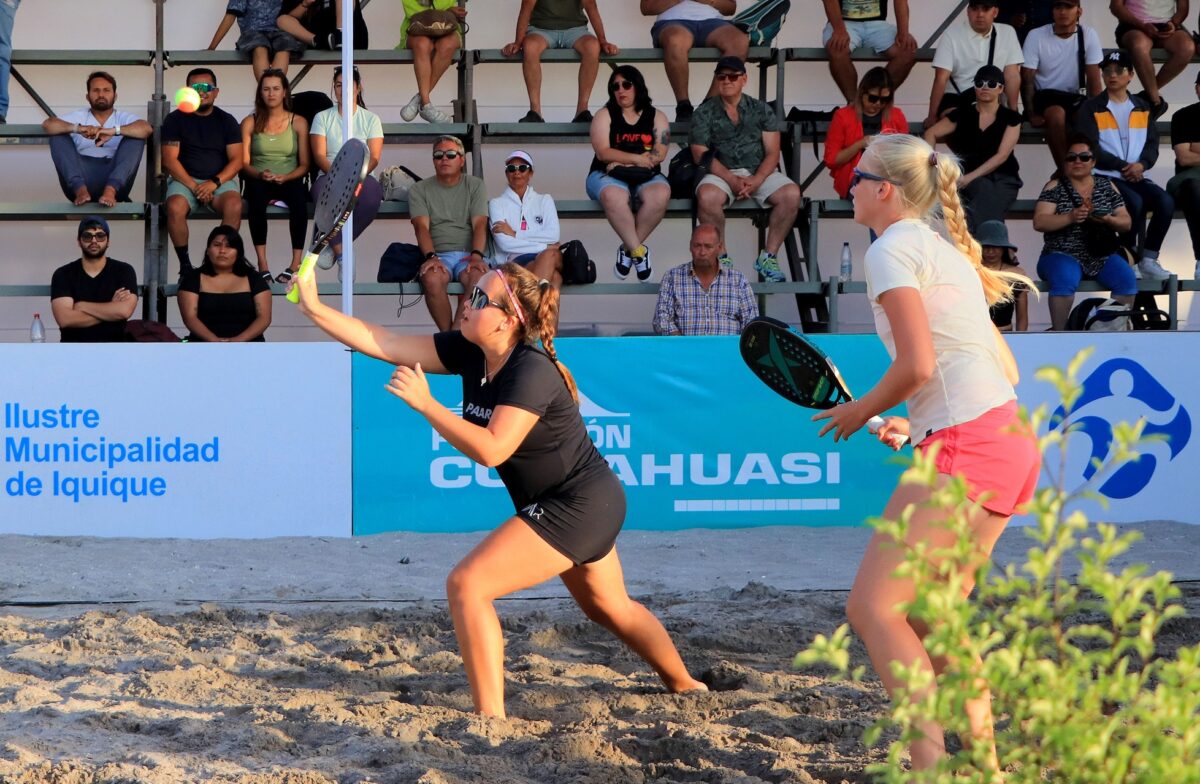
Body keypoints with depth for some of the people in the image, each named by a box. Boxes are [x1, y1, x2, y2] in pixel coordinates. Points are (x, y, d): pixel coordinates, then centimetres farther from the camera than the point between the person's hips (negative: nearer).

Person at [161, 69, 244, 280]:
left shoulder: (226, 121, 10)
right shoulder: (175, 120, 5)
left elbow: (236, 159, 2)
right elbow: (169, 160, -3)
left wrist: (214, 182, -15)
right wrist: (194, 186, -15)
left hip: (220, 180, 1)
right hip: (185, 180, -1)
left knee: (234, 205, -33)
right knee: (175, 207, -34)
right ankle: (184, 263, -21)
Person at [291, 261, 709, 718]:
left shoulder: (532, 373, -26)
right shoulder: (469, 353, -3)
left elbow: (490, 449, -35)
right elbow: (385, 345, -4)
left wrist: (425, 403, -32)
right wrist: (314, 309, -11)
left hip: (578, 506, -10)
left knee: (467, 584, -17)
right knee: (611, 609, 28)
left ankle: (491, 718, -15)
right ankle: (685, 686, 48)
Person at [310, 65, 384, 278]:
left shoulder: (371, 119, 15)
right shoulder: (322, 117, 15)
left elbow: (374, 158, 3)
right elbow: (319, 155, 2)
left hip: (361, 178, 0)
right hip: (330, 176, 0)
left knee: (372, 192, -38)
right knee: (323, 189, -40)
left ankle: (332, 244, -25)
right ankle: (341, 253, -30)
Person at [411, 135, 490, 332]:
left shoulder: (475, 186, 13)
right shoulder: (419, 190, 12)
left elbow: (479, 224, 0)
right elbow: (422, 227, -2)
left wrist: (476, 255, -19)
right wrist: (431, 257, -21)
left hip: (467, 254, 0)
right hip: (437, 254, 0)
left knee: (478, 277, -35)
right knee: (431, 279, -36)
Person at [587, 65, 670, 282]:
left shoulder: (656, 117, 11)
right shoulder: (605, 115, 8)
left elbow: (659, 154, -3)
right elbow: (603, 152, -5)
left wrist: (623, 163, -11)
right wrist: (637, 159, -9)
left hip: (645, 177, 2)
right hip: (608, 177, -2)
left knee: (659, 195, -35)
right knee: (614, 196, -39)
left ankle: (628, 248, -21)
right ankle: (638, 250, -29)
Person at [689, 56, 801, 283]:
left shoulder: (761, 109, 11)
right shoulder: (704, 113, 7)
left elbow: (772, 153, 4)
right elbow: (701, 155, -3)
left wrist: (756, 180, -16)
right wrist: (733, 181, -16)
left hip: (759, 172, 2)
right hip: (722, 173, -2)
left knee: (791, 193, -27)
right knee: (707, 196, -36)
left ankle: (768, 256, -18)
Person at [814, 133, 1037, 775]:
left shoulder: (893, 249, -5)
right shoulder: (946, 252, 22)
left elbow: (917, 365, -16)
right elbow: (1005, 369, 22)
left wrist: (862, 411, 1)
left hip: (965, 445, -9)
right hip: (1009, 438, 10)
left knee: (873, 607, -10)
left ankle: (932, 763, -20)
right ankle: (984, 763, 17)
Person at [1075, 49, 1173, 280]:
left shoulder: (1142, 107, 19)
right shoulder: (1091, 108, 5)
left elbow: (1152, 144, 11)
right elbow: (1090, 149, -4)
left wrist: (1141, 164, -11)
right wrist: (1123, 166, -13)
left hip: (1136, 175, 4)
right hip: (1104, 176, -4)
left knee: (1165, 201, -24)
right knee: (1135, 202, -32)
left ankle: (1149, 259, -16)